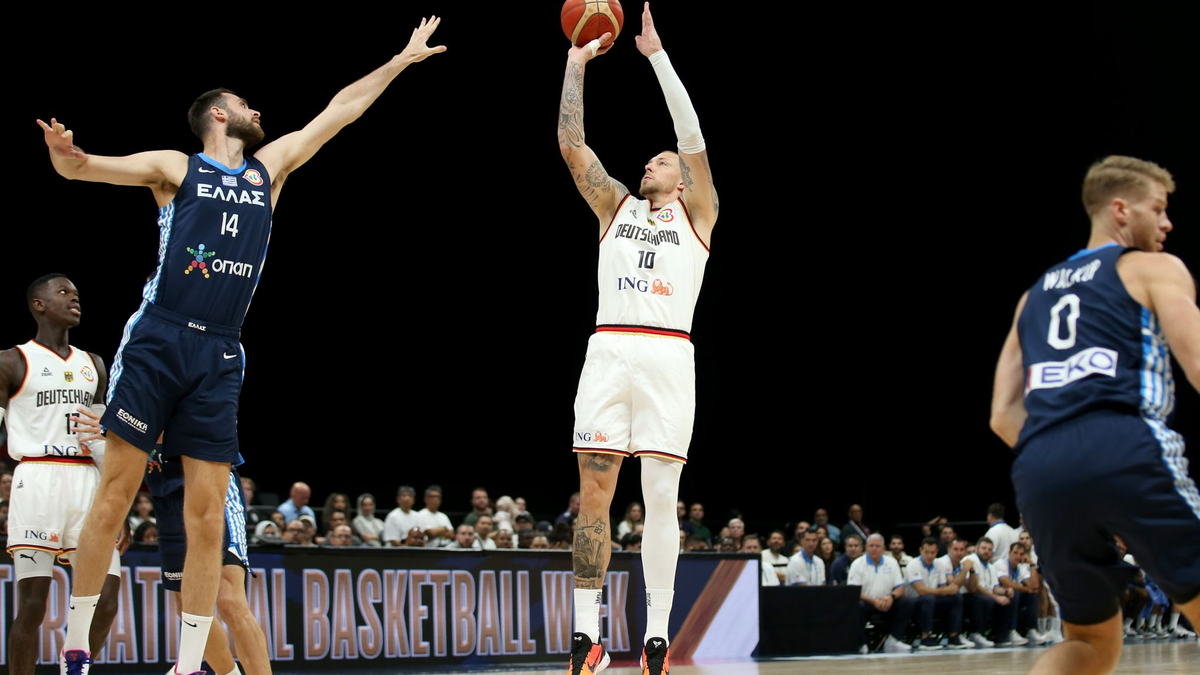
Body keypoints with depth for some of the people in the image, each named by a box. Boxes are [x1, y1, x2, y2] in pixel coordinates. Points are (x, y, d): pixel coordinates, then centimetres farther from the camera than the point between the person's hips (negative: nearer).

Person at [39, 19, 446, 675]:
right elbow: (82, 167, -2)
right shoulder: (176, 168, 7)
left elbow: (337, 112, 23)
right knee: (114, 497, -5)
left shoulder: (269, 170, 19)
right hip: (157, 342, -4)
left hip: (219, 357, 4)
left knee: (207, 519, -1)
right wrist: (63, 152, -25)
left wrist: (402, 60, 25)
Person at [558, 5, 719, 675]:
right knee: (594, 494, -2)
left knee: (661, 499, -4)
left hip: (667, 355, -2)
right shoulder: (616, 205, 22)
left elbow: (693, 137, 1)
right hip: (609, 350, 3)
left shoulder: (696, 213, 14)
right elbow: (572, 143, 13)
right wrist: (577, 61, 11)